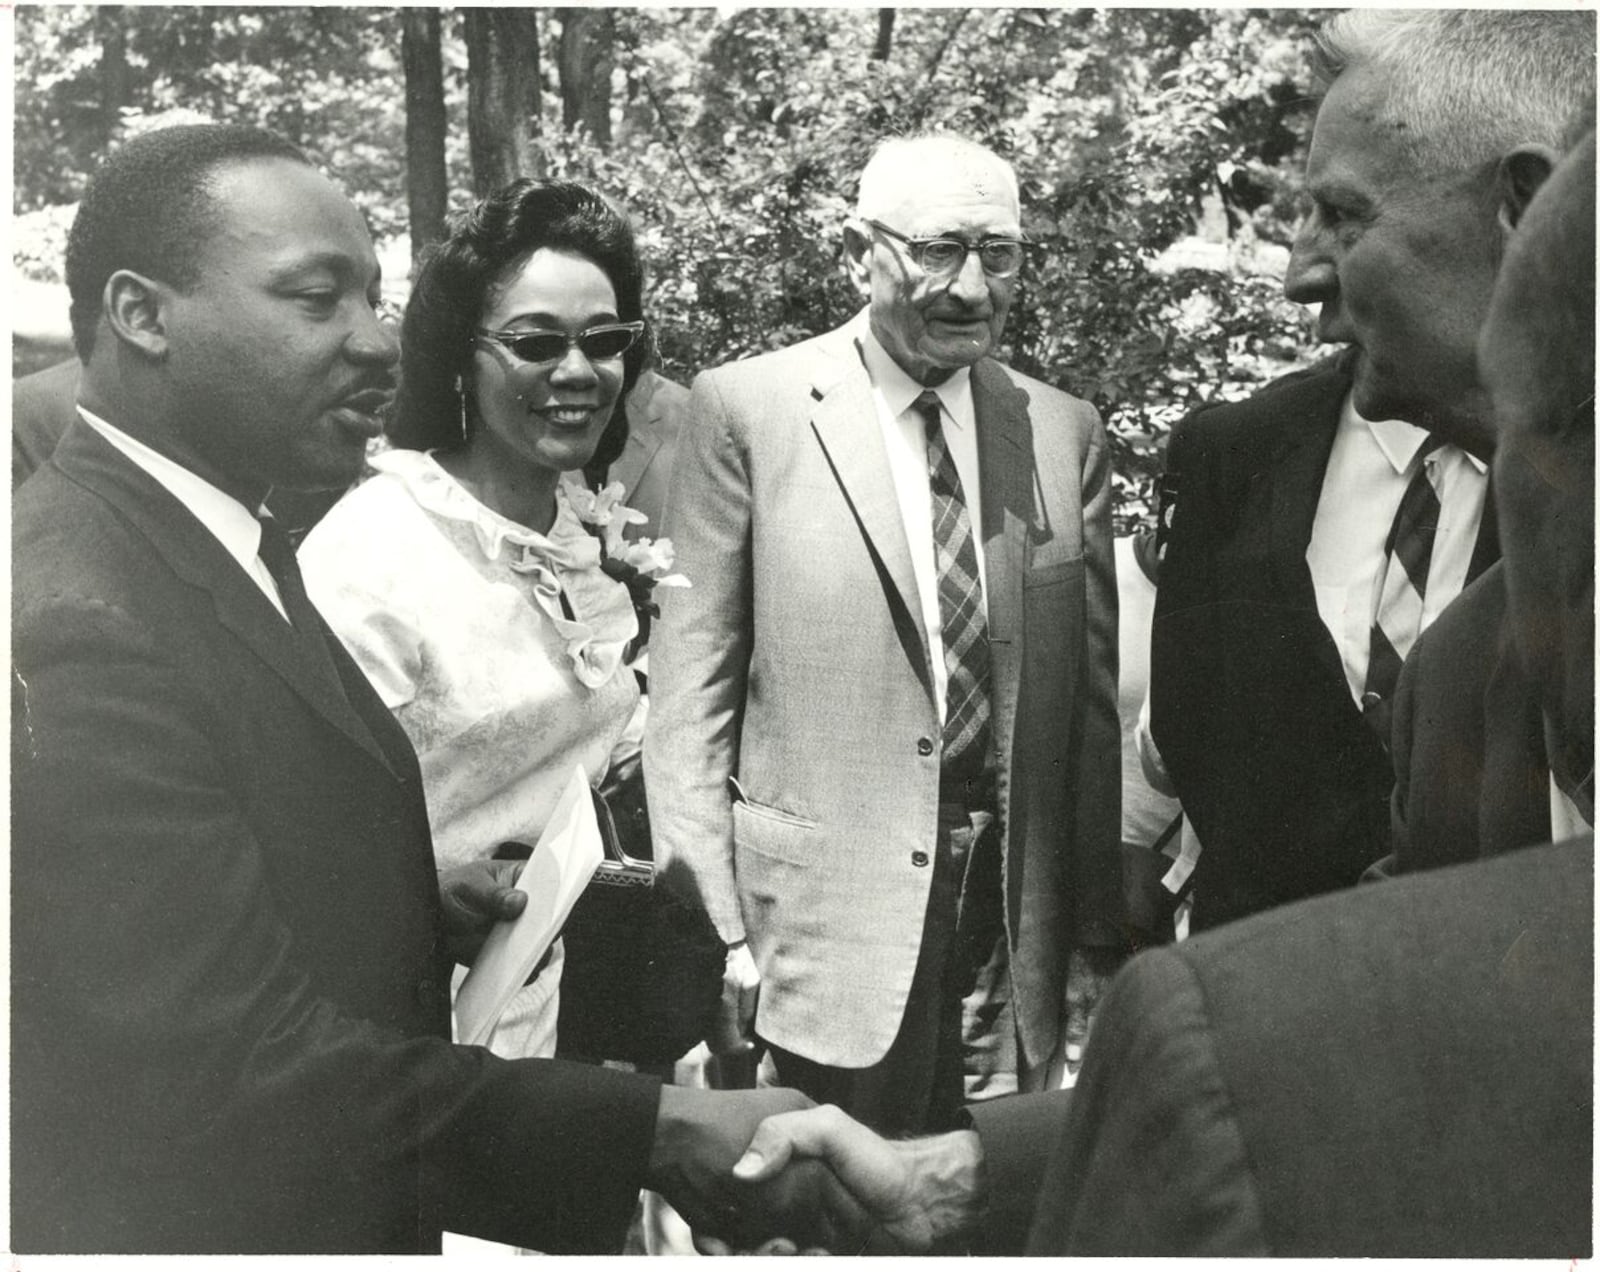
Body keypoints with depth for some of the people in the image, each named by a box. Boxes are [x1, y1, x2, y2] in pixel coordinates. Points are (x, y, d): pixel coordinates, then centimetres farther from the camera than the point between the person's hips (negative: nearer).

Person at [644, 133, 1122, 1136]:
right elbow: (690, 684, -4)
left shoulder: (1067, 432, 6)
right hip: (828, 919, -3)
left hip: (1013, 913, 3)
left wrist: (1099, 928, 8)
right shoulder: (747, 411, -4)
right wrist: (710, 928, -7)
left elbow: (1093, 688, 9)